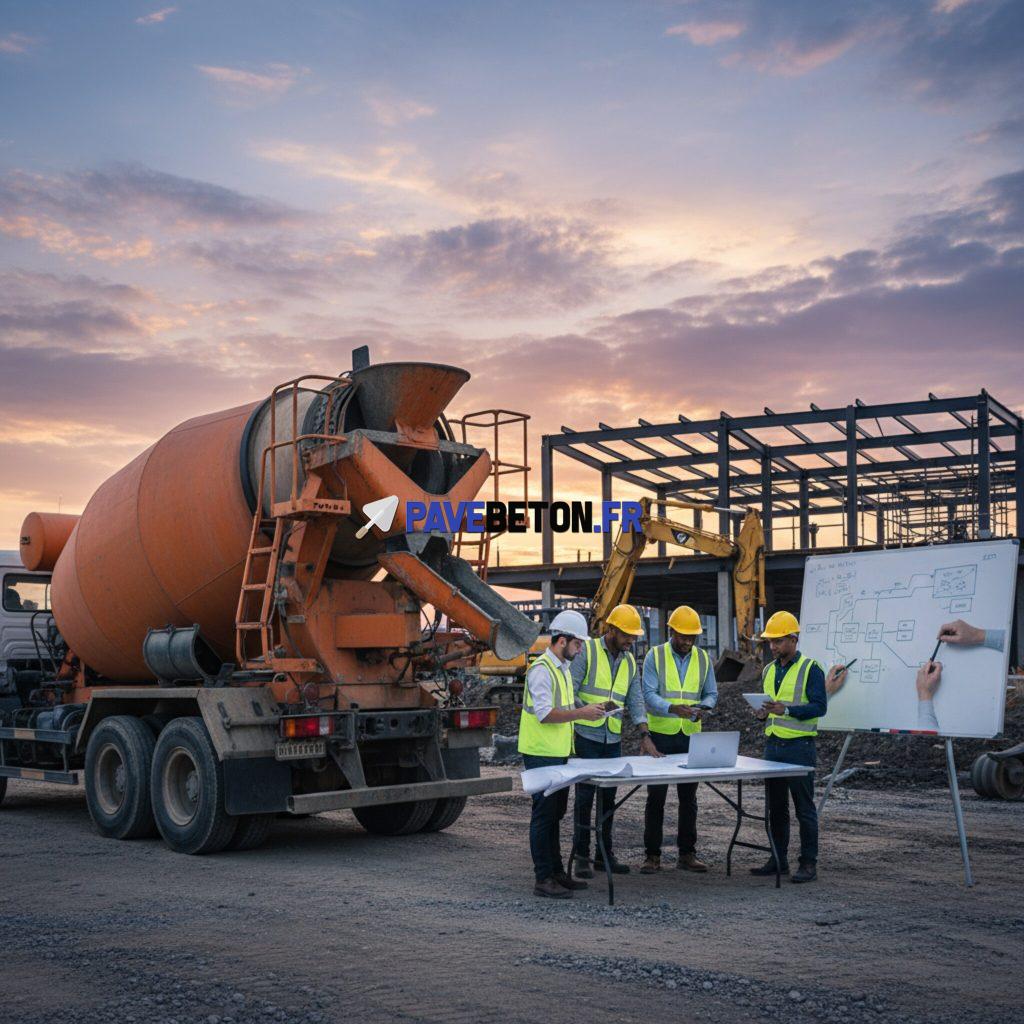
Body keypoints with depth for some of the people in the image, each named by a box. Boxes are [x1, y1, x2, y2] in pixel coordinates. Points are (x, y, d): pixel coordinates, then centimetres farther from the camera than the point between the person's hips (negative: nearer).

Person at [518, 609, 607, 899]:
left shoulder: (563, 668, 16)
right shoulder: (542, 670, -16)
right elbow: (544, 714, -23)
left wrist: (587, 711, 8)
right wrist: (581, 713, -21)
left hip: (558, 754, 10)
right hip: (541, 754, -10)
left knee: (554, 814, 15)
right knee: (544, 815, -5)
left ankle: (556, 872, 23)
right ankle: (543, 879, -1)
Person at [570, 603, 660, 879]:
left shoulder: (629, 662, 12)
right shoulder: (586, 652, -6)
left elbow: (636, 701, 8)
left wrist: (645, 735, -3)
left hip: (613, 740, 6)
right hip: (586, 736, -6)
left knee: (608, 797, 10)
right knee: (585, 796, -3)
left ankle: (604, 854, 18)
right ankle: (581, 856, 4)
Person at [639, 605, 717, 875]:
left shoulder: (703, 659, 7)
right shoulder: (655, 656, -4)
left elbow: (711, 693, 9)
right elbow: (649, 694, -12)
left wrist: (703, 707, -14)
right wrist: (672, 708, -29)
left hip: (690, 736, 3)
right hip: (661, 734, -3)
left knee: (688, 796, 8)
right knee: (656, 796, -1)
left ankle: (687, 854, 16)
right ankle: (652, 855, 5)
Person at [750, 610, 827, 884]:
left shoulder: (810, 668, -7)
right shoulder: (769, 670, 15)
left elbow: (820, 706, -14)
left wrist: (787, 709, -25)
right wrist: (762, 714, 0)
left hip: (799, 746, -7)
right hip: (772, 745, 7)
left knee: (804, 808, -2)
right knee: (776, 807, 12)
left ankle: (808, 863, 4)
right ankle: (778, 859, 20)